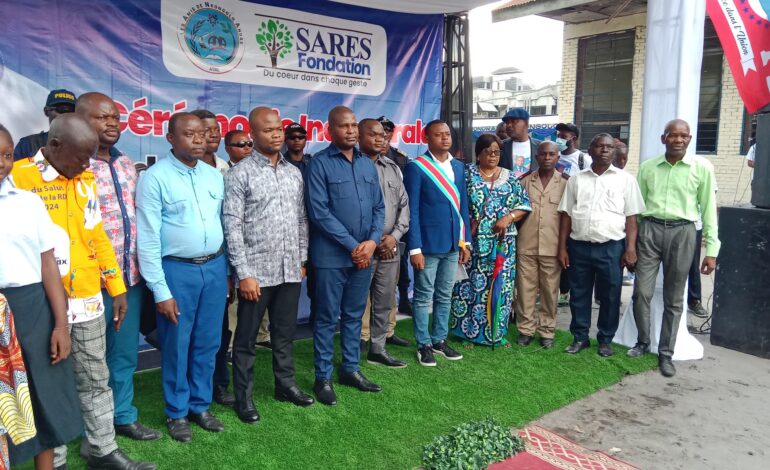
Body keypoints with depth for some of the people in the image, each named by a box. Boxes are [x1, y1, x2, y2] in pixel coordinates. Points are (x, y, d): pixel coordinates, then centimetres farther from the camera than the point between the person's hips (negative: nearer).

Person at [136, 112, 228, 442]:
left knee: (208, 344, 14)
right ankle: (177, 412, 28)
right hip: (176, 270, -5)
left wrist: (227, 272, 10)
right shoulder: (155, 177, -10)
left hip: (215, 267, 5)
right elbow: (147, 239, -11)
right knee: (176, 347, 9)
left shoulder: (214, 176, 7)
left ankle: (200, 406, 32)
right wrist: (161, 291, -12)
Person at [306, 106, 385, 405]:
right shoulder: (320, 163, -7)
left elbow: (379, 207, 10)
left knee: (354, 315, 15)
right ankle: (323, 378, 17)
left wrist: (372, 241, -7)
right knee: (327, 318, 5)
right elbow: (319, 212, -15)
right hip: (332, 256, -5)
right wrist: (352, 246, -15)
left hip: (364, 254, 6)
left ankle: (350, 369, 29)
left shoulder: (368, 165, 11)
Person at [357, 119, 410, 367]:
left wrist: (395, 235, -2)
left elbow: (404, 204, 12)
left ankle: (378, 349, 26)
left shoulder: (393, 168, 12)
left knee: (385, 302, 13)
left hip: (390, 247, 6)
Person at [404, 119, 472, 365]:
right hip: (428, 244, -5)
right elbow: (412, 211, -11)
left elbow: (463, 206, 14)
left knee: (444, 296, 15)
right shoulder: (416, 167, -8)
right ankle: (423, 345, 18)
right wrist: (415, 248, -15)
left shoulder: (458, 167, 10)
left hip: (453, 244, 6)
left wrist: (466, 241, 11)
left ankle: (439, 340, 28)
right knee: (424, 297, 6)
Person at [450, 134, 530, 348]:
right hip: (473, 242, -3)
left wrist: (508, 218, -12)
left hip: (502, 243, 3)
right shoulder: (467, 173, 2)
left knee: (500, 285, 7)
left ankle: (497, 332, 19)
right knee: (471, 285, 0)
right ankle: (468, 332, 11)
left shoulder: (509, 177, 10)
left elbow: (524, 204, 7)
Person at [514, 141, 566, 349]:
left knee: (550, 290, 7)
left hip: (552, 247, -1)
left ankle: (547, 330, 20)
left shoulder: (565, 183, 2)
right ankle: (525, 328, 18)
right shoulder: (525, 181, 6)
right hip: (526, 245, 1)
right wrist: (514, 241, 5)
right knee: (525, 289, 6)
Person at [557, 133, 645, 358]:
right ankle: (580, 337, 24)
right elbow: (566, 215, 8)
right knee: (578, 294, 9)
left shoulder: (625, 179, 4)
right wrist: (562, 247, 3)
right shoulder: (576, 179, 9)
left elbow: (631, 217, 1)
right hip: (579, 246, 2)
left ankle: (606, 339, 23)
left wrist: (631, 249, -7)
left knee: (610, 296, 7)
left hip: (611, 247, -1)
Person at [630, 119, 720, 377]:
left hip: (682, 232, -1)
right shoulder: (647, 167, 5)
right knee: (641, 292, 0)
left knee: (673, 299, 7)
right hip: (650, 230, 1)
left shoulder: (702, 169, 0)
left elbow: (709, 210, 2)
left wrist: (711, 250, 0)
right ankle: (643, 341, 23)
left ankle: (666, 353, 19)